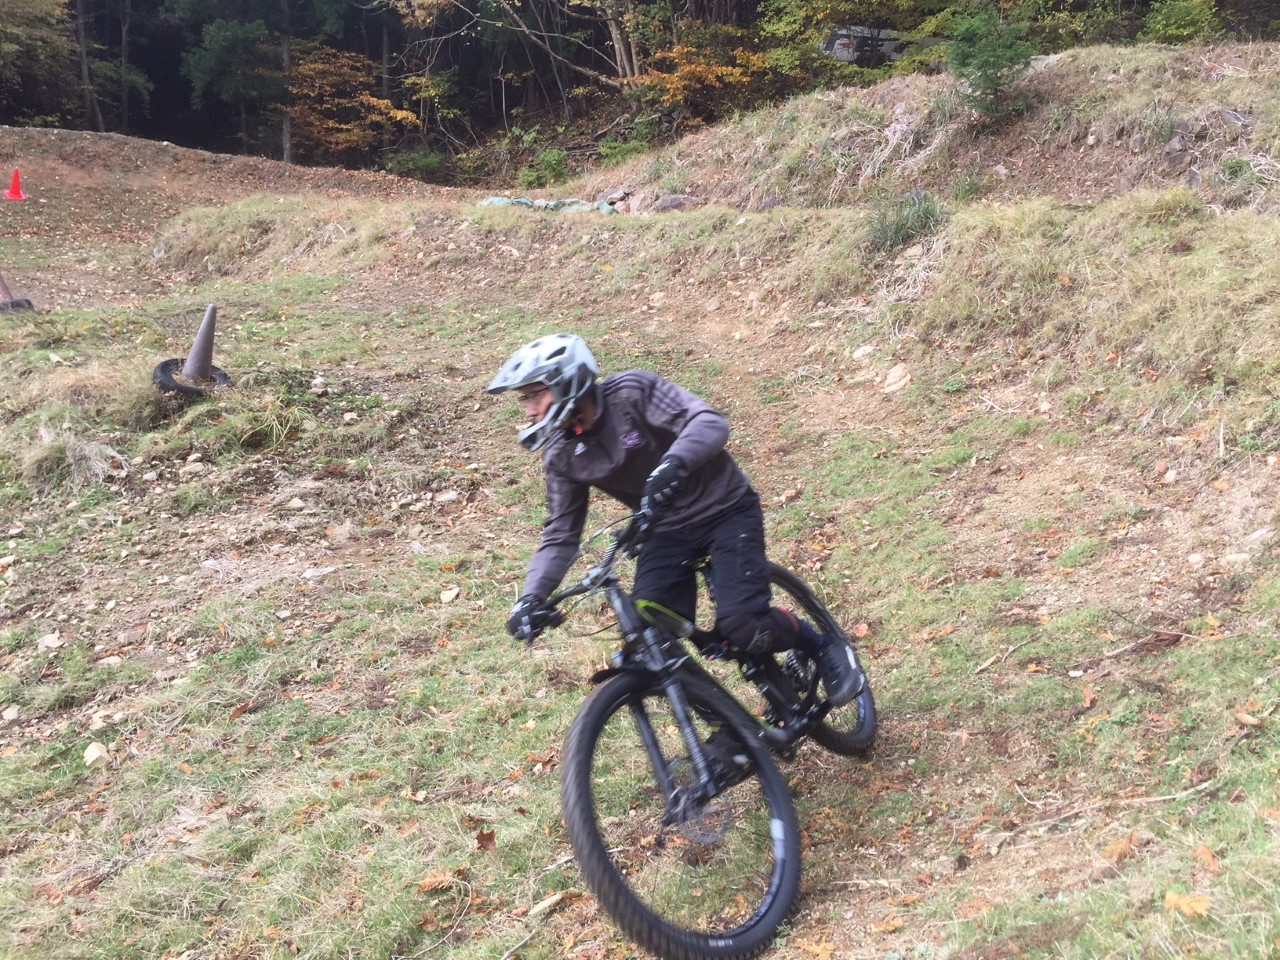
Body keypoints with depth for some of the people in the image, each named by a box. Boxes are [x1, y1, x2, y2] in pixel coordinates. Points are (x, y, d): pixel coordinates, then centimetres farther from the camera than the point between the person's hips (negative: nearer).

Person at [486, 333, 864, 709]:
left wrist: (669, 467, -53)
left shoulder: (631, 392, -21)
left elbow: (710, 422, -33)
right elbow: (560, 536, -1)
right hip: (666, 531, 5)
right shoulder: (562, 457, -5)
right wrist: (531, 597, -16)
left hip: (726, 511, -5)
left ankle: (824, 647, 6)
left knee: (742, 626, -24)